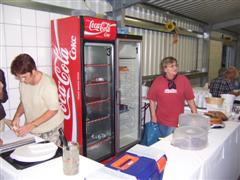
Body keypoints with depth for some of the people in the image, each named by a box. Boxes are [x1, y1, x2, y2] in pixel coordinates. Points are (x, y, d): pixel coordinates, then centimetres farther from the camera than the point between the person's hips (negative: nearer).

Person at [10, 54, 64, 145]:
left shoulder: (48, 84, -24)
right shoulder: (23, 83, -5)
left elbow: (53, 110, -20)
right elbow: (23, 102, 10)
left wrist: (31, 125, -22)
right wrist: (17, 116, -8)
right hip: (32, 129, 5)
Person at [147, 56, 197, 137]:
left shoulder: (183, 80, -5)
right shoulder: (157, 81, -5)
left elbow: (190, 100, 0)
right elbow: (152, 100, 2)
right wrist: (153, 117, -1)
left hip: (179, 122, 0)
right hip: (162, 123, 0)